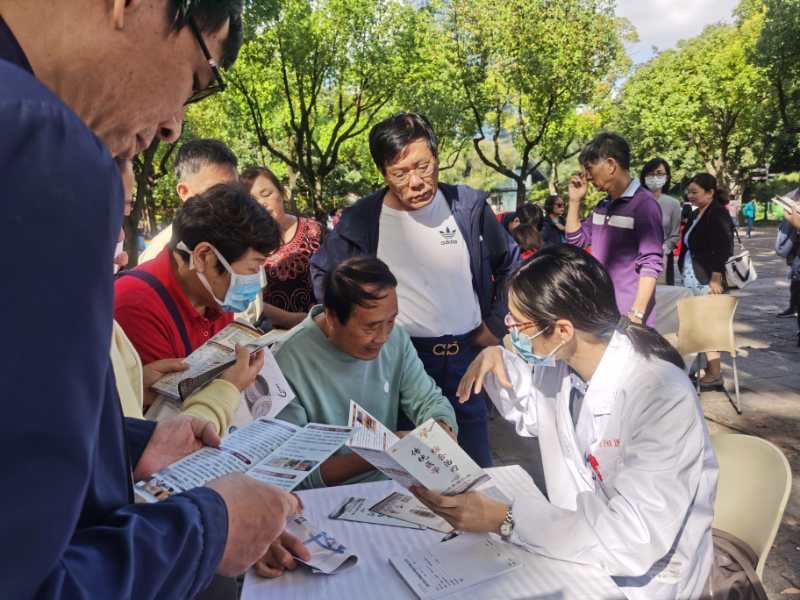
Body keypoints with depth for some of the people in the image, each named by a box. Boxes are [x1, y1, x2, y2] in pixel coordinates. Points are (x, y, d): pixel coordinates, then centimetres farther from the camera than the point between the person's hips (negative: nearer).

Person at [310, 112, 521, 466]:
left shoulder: (469, 206, -1)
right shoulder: (361, 219, -5)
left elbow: (509, 265, 13)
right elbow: (323, 272, 12)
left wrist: (494, 327, 8)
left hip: (467, 356, 2)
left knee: (476, 467, 13)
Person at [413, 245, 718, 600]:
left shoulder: (663, 400, -29)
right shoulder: (563, 362, -8)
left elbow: (634, 538, -32)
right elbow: (533, 414, 13)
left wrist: (503, 518, -33)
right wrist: (497, 359, -5)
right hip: (576, 546, 6)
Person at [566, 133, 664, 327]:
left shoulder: (644, 204, -13)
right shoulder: (603, 205, 10)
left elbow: (651, 265, -16)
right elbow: (576, 240, 20)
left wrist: (636, 315, -21)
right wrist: (575, 201, 9)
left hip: (627, 316, -7)